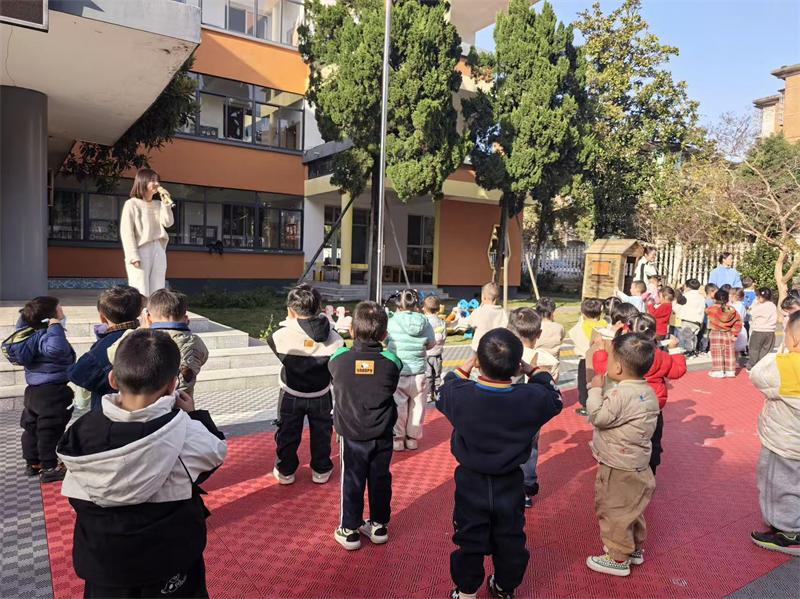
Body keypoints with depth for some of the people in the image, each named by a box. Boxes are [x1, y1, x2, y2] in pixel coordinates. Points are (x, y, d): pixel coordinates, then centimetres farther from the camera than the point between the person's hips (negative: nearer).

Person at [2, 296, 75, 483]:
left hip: (34, 390, 10)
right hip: (52, 393, -9)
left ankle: (32, 463, 35)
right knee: (50, 431, 0)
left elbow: (23, 320, 27)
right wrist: (55, 327, -37)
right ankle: (49, 468, 8)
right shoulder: (44, 336, -25)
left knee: (31, 427, 20)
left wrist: (27, 313, 12)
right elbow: (56, 349, -49)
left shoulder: (29, 334, 3)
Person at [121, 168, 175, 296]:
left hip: (158, 250, 6)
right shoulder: (132, 204, -2)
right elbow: (126, 232, -8)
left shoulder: (158, 204, 14)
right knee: (140, 294, -8)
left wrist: (166, 203, -3)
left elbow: (168, 223, 1)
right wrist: (133, 256, -16)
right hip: (141, 251, -5)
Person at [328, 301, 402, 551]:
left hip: (351, 435, -1)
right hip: (382, 436, 1)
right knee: (380, 480, 16)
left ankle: (349, 529, 24)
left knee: (352, 482, 13)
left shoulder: (339, 359, -14)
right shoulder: (391, 362, -12)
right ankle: (379, 525, 32)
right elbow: (391, 389, 3)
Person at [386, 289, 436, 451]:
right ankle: (412, 438, 28)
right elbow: (431, 344, 5)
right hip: (418, 374, 1)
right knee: (416, 407, 16)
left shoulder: (391, 322, -13)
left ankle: (397, 439, 23)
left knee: (398, 407, 13)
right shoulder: (424, 323, -8)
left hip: (396, 373, -1)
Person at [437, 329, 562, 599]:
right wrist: (534, 372, 6)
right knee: (510, 541, 23)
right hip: (510, 485, 1)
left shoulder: (460, 396, -22)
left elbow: (443, 394, 2)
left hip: (471, 484, -1)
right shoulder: (532, 398, -20)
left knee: (469, 541, 18)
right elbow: (554, 399, 3)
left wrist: (463, 369, 7)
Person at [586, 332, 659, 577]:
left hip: (618, 469, -9)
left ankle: (618, 559, 22)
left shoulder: (621, 394, -28)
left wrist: (596, 389, -15)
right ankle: (636, 549, 42)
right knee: (632, 508, 25)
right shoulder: (649, 392, 0)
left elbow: (598, 417, -23)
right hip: (638, 463, 9)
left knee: (614, 511, 8)